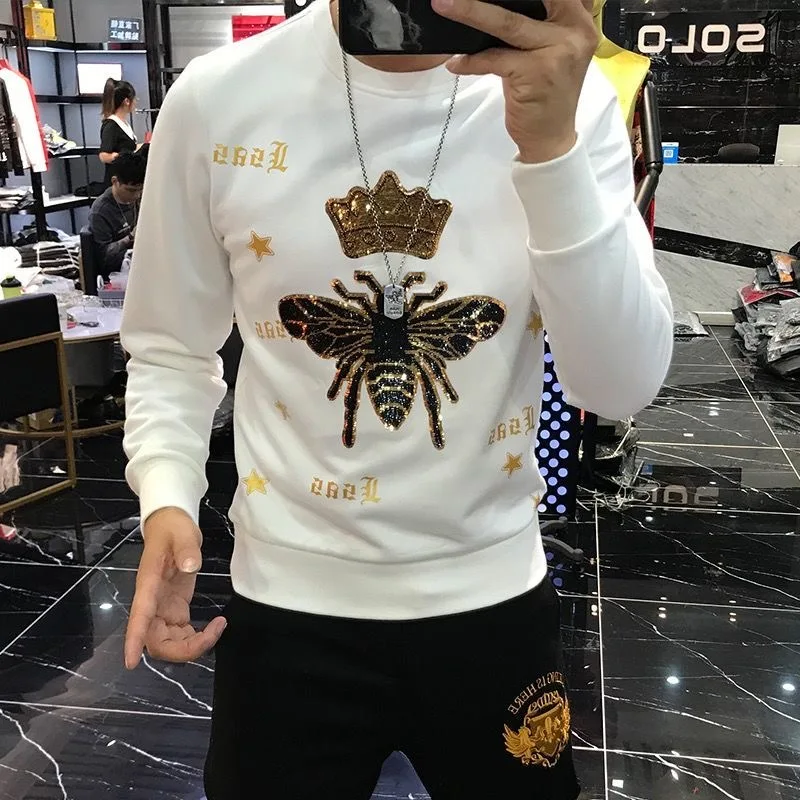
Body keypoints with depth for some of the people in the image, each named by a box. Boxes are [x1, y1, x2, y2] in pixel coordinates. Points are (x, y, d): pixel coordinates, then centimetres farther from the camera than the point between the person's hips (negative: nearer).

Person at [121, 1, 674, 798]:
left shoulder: (566, 93, -9)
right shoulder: (216, 100, -9)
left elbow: (625, 387, -17)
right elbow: (170, 349, 3)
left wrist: (551, 148, -28)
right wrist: (166, 497, -15)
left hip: (493, 593, 1)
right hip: (291, 600, 0)